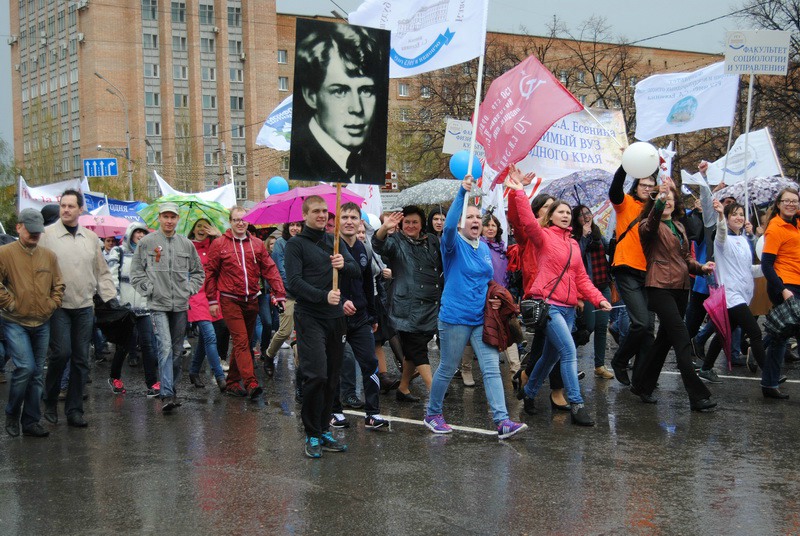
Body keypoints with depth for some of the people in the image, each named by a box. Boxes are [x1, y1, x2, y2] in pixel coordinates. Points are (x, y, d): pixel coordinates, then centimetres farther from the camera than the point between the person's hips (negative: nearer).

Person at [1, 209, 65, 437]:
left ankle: (31, 421, 17)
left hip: (41, 324, 5)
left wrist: (51, 305, 1)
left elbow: (58, 285, 14)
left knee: (37, 373, 8)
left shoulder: (49, 256, 7)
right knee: (25, 367, -16)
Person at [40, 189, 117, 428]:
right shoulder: (47, 235, -2)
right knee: (61, 352, -14)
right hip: (58, 306, -4)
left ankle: (74, 410, 13)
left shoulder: (91, 238, 11)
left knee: (81, 359, 5)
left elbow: (102, 271, 17)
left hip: (84, 307, 4)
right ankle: (50, 402, 8)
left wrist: (111, 298, 8)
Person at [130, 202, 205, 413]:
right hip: (158, 305, -4)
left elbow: (198, 272, 18)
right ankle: (167, 395, -18)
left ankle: (172, 389, 22)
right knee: (165, 347, -15)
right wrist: (149, 290, -7)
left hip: (181, 305, 4)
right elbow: (136, 272, 3)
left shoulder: (186, 244, 9)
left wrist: (190, 289, 4)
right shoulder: (146, 242, 0)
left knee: (177, 350, 10)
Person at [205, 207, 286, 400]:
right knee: (241, 342, -14)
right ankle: (251, 384, -23)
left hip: (252, 301, 4)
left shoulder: (257, 244, 8)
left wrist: (280, 294, -3)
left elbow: (270, 270, 6)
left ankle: (233, 383, 22)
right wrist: (212, 300, -2)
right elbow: (210, 272, 2)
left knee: (243, 342, 11)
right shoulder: (219, 244, -1)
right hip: (230, 301, -4)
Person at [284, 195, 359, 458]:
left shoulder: (335, 242, 16)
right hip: (309, 318, -5)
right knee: (316, 376, -13)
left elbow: (357, 271, 8)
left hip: (335, 318, 5)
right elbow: (294, 282, -10)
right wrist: (323, 296, -22)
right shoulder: (296, 244, 0)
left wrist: (343, 265, -15)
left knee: (332, 379, 7)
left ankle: (323, 431, 18)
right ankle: (312, 436, -1)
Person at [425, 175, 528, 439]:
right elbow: (448, 226, -30)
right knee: (447, 369, 5)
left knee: (492, 369, -5)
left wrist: (494, 298, 4)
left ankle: (502, 421, -9)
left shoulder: (484, 248, 12)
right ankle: (432, 414, 25)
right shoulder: (455, 244, -7)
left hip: (482, 318, 5)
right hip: (455, 318, -5)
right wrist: (462, 194, -37)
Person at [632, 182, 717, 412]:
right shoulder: (650, 225, -2)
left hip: (680, 287, 8)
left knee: (666, 338, 12)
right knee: (682, 339, -14)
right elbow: (649, 227, -28)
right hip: (660, 287, -8)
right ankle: (697, 395, -15)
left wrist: (700, 267, 3)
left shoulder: (679, 227, 20)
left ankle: (642, 385, 24)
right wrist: (658, 201, -45)